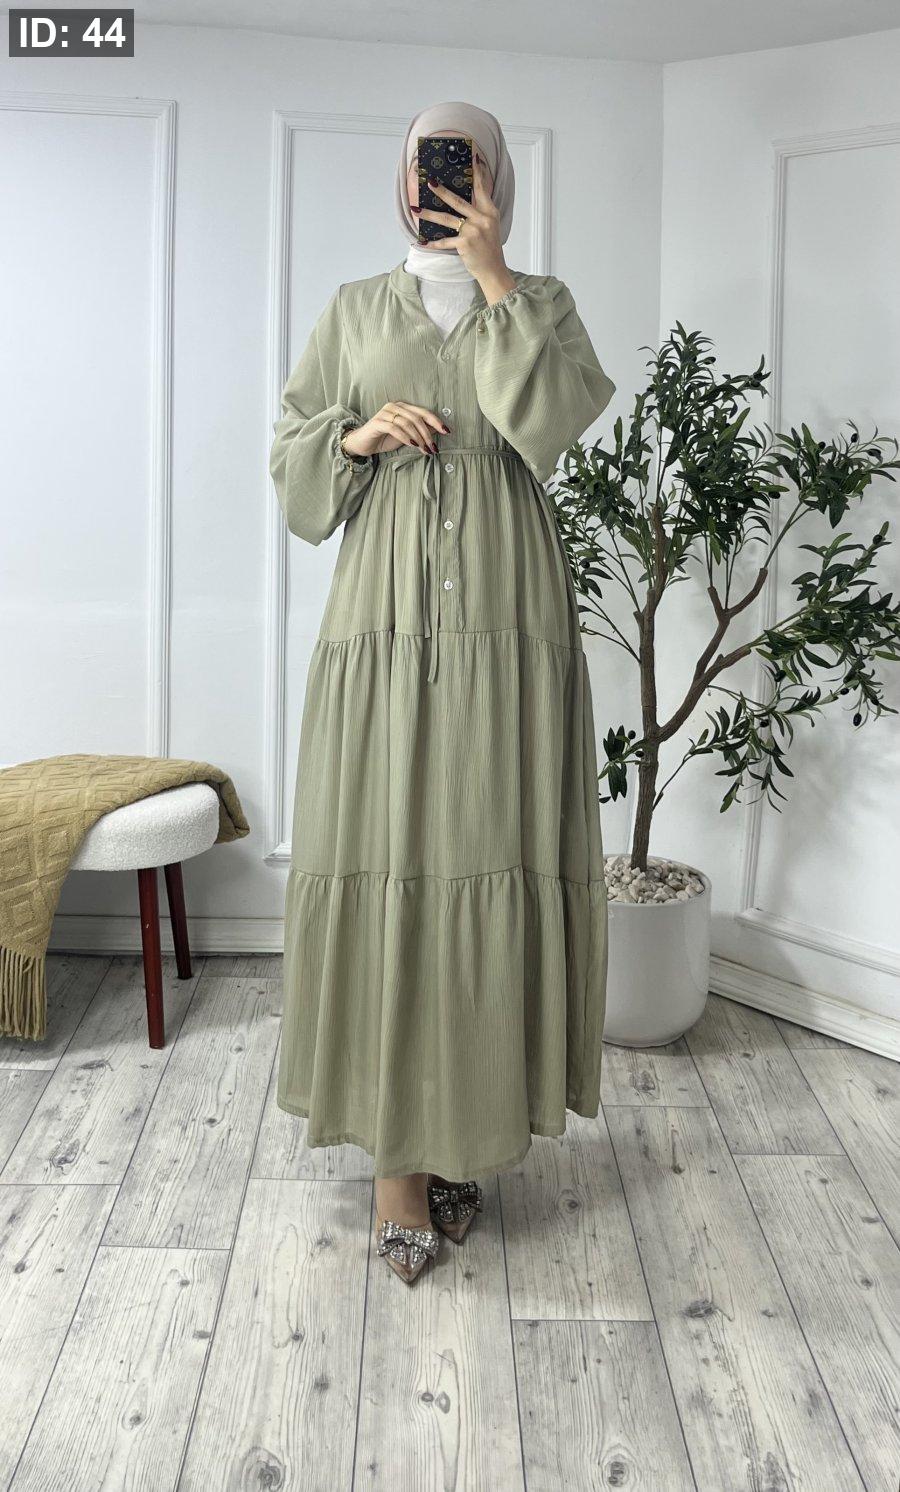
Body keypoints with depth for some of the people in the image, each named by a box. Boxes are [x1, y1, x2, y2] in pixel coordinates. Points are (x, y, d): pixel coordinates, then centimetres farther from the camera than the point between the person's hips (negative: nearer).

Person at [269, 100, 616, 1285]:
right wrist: (358, 433, -7)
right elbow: (292, 461, 12)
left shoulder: (542, 304, 13)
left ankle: (466, 1128, 17)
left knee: (491, 859, 0)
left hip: (507, 623, 0)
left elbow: (557, 420, -7)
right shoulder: (356, 309, 15)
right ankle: (395, 1152, 9)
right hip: (386, 621, 0)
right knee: (382, 865, -4)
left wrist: (495, 278, -6)